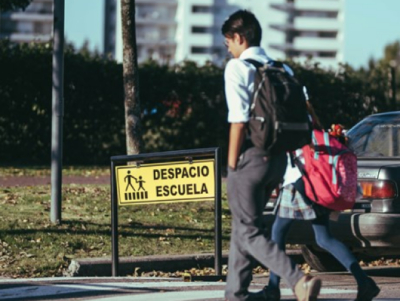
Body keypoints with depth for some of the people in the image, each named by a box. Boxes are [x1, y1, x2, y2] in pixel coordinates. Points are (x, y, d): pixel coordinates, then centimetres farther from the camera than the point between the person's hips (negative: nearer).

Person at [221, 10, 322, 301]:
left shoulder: (238, 67, -8)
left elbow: (239, 120, -15)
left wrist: (232, 165, -10)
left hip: (251, 156, -7)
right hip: (278, 158, 7)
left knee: (250, 231, -2)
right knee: (244, 224, 21)